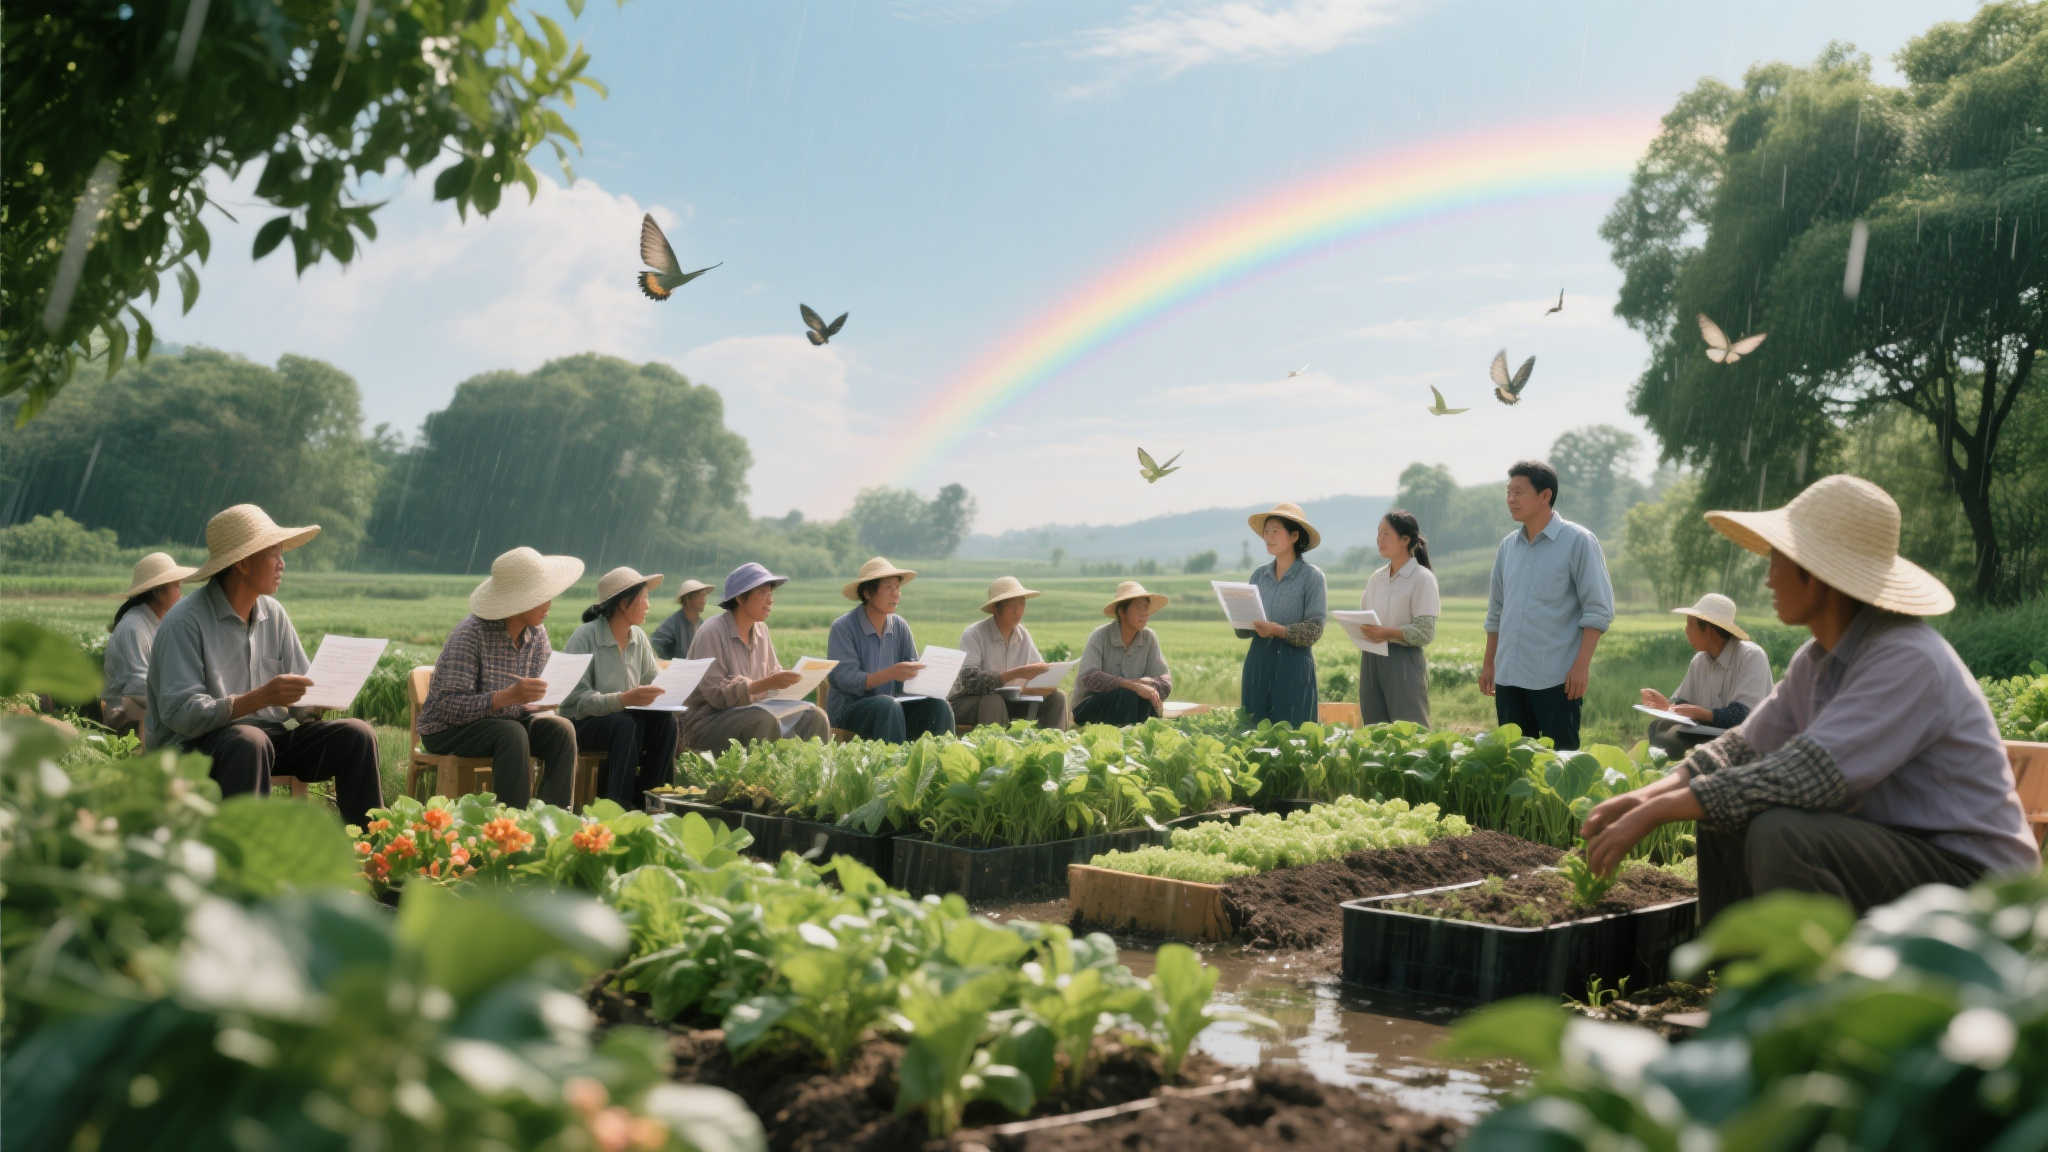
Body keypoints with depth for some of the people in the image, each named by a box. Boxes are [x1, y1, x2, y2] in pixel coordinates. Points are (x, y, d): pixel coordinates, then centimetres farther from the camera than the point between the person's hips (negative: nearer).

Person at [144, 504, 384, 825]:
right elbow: (179, 712, -22)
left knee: (356, 735, -10)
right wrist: (260, 697, -32)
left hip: (268, 733, 7)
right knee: (248, 741, -38)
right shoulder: (185, 622, -13)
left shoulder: (273, 613, 9)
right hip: (191, 748, -7)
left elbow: (300, 694, 12)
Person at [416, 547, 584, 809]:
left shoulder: (537, 635, -1)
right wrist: (508, 696, -40)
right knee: (512, 734, -34)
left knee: (561, 728, -19)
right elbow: (448, 708, -29)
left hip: (506, 719, 6)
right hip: (447, 731, -6)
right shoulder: (470, 635, -22)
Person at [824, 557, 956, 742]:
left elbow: (914, 671, 7)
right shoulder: (843, 627, -8)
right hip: (848, 709, -5)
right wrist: (890, 674, -31)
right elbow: (844, 679, -18)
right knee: (888, 706, -35)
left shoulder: (900, 627, 8)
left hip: (890, 706, 5)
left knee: (938, 707, -19)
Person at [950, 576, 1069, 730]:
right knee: (994, 701, -37)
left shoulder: (1023, 634, 2)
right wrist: (1016, 674, -33)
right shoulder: (973, 635, -17)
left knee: (1057, 697, -8)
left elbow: (1041, 671, 4)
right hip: (967, 703, -6)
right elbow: (969, 681, -28)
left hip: (1008, 700, 6)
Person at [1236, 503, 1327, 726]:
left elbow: (1314, 630, -9)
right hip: (1258, 660, 5)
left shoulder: (1311, 576, -3)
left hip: (1294, 664, -4)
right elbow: (1241, 630, 12)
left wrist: (1278, 630, -21)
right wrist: (1252, 626, -10)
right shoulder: (1259, 574, 11)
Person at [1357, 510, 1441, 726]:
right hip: (1371, 659, 6)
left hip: (1404, 661, -6)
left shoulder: (1422, 578, -6)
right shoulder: (1376, 578, 13)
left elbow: (1425, 632, -11)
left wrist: (1388, 633, -24)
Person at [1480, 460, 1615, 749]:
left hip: (1557, 679, -6)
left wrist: (1582, 664, -16)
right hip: (1509, 676, 6)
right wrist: (1488, 664, 17)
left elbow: (1598, 610, -8)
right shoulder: (1508, 545, 13)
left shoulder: (1578, 541, -5)